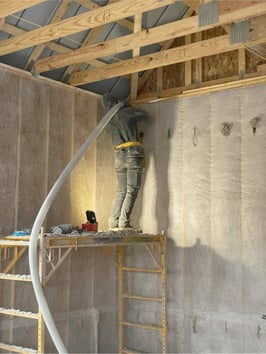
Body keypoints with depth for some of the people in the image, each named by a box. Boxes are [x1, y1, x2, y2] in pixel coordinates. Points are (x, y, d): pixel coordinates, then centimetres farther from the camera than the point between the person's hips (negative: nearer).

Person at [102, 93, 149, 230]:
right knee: (132, 190, -6)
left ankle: (114, 222, 2)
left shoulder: (111, 118, 15)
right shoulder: (127, 112, 0)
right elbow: (145, 115, 14)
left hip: (119, 156, 6)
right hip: (133, 153, -5)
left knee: (121, 191, 9)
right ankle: (124, 222, -14)